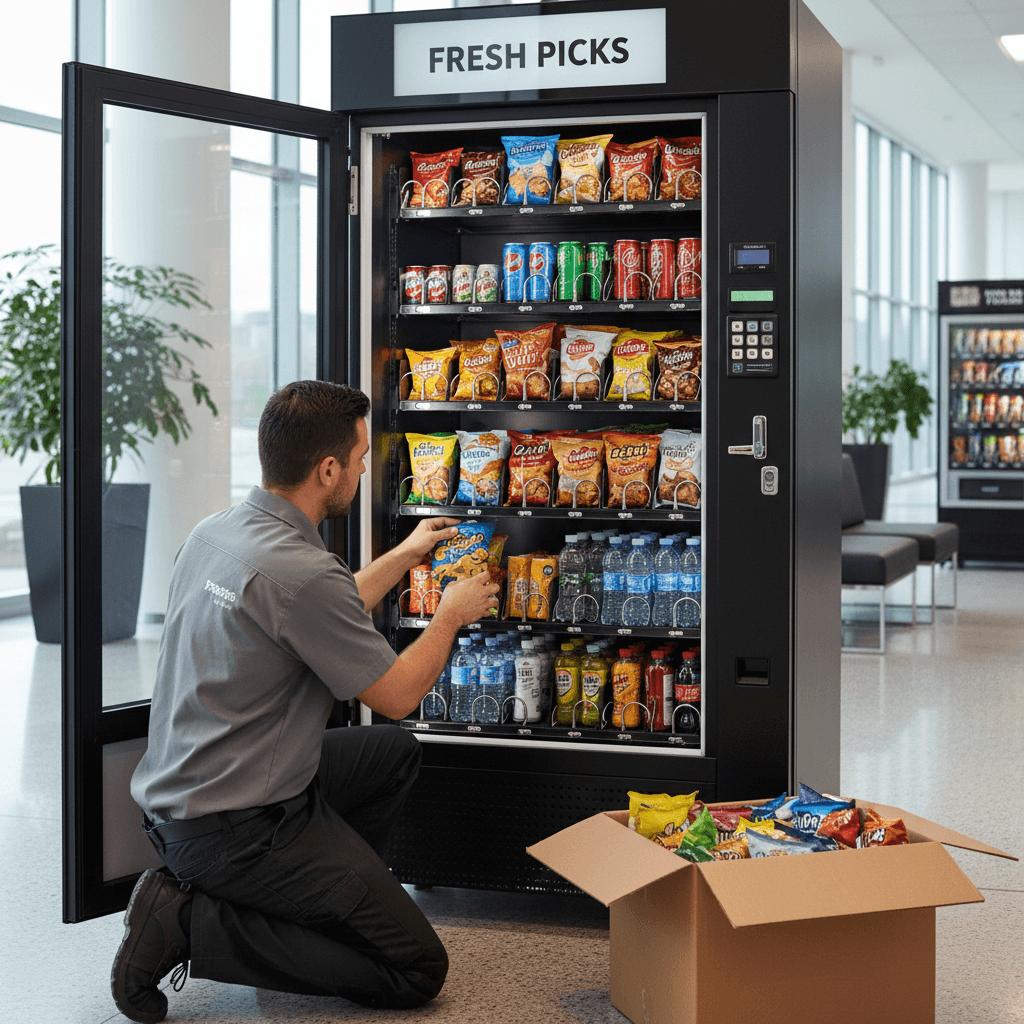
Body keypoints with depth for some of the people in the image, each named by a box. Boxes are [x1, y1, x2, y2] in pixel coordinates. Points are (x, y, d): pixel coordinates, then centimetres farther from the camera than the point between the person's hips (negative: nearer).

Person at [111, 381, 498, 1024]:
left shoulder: (215, 532, 4)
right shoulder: (300, 571, -26)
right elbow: (398, 694, -11)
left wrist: (404, 555, 32)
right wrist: (453, 614, 7)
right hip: (232, 830, -10)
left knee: (396, 752, 24)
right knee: (418, 970, -5)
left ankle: (331, 901, 17)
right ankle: (191, 924, -6)